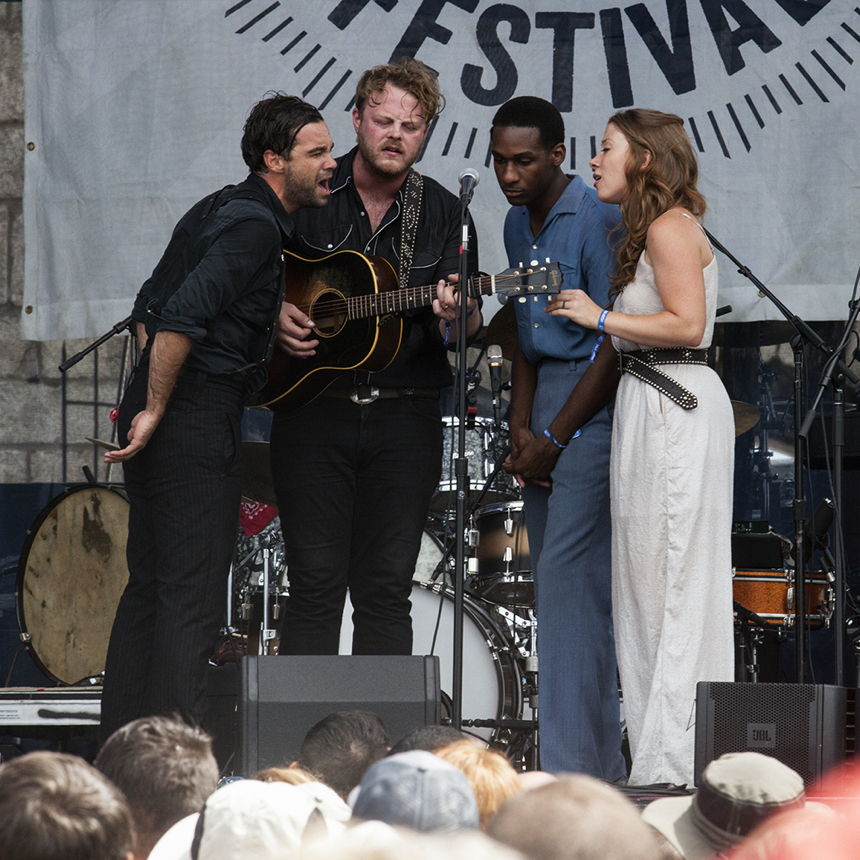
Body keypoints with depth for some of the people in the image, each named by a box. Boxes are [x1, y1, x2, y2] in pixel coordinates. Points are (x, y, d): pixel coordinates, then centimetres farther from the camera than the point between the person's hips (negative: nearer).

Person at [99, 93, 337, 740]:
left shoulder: (219, 212, 18)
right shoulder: (256, 227, -14)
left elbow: (149, 308, 23)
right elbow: (180, 317, -25)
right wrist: (156, 411, -20)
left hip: (165, 419, 10)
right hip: (198, 422, -10)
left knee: (150, 587, 14)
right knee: (191, 596, -9)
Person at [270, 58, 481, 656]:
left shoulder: (444, 214, 7)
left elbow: (467, 328, 5)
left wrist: (453, 315, -18)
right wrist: (276, 313, -7)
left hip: (406, 419, 1)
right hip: (314, 409, -1)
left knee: (387, 590, 1)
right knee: (316, 584, -3)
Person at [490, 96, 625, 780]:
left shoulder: (598, 219, -12)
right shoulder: (518, 225, 14)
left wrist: (554, 436, -13)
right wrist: (520, 429, 7)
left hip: (596, 402, -9)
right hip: (546, 398, 9)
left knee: (567, 572, -15)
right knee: (553, 576, 7)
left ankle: (570, 763, -16)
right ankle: (603, 760, 11)